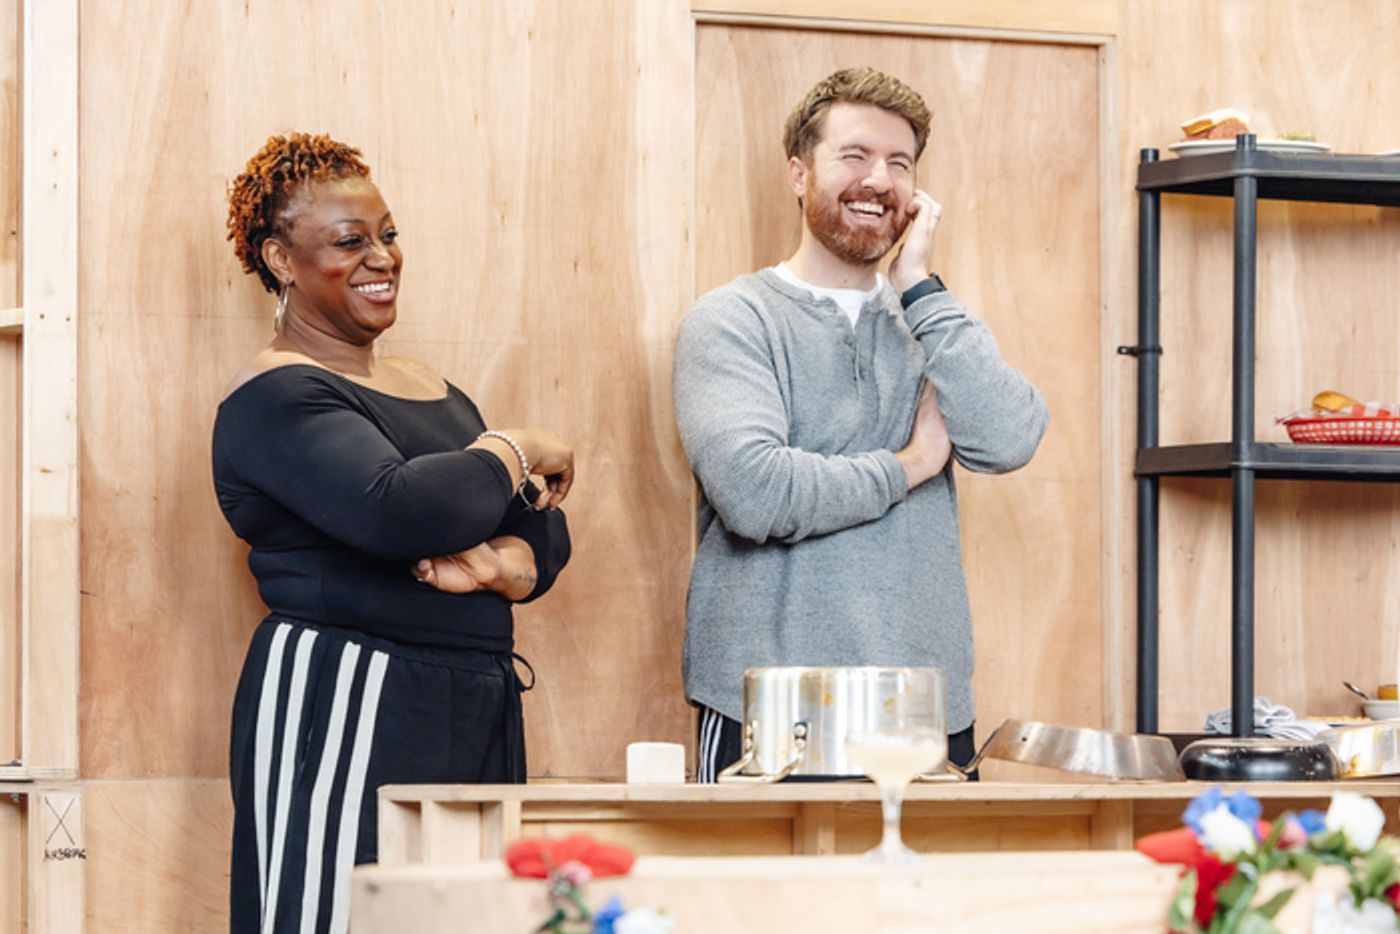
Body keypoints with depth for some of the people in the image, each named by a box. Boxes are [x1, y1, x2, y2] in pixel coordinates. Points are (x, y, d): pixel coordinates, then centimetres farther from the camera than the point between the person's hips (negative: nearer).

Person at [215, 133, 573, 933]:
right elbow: (397, 509, -24)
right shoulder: (278, 399, -7)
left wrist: (501, 565, -9)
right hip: (343, 710, -8)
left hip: (475, 711, 8)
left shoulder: (432, 391, 19)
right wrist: (515, 452, -7)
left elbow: (546, 532, 15)